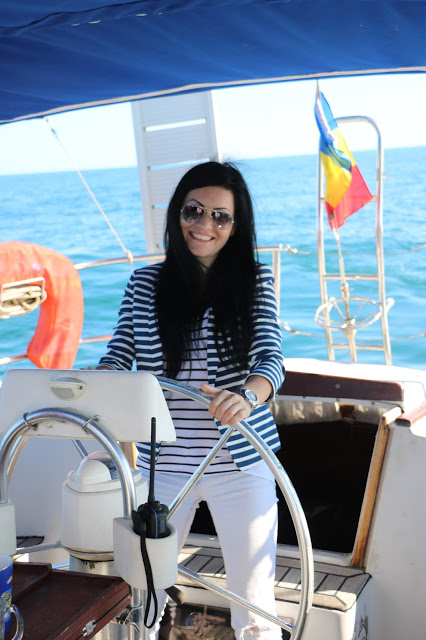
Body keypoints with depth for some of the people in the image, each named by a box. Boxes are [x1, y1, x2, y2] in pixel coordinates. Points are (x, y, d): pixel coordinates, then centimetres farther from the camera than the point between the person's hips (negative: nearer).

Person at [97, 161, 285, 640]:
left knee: (254, 600, 9)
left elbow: (271, 357, -15)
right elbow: (119, 354, -2)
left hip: (240, 463, -1)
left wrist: (247, 396, -37)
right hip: (162, 464, 2)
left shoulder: (255, 281, -3)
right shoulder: (144, 284, 3)